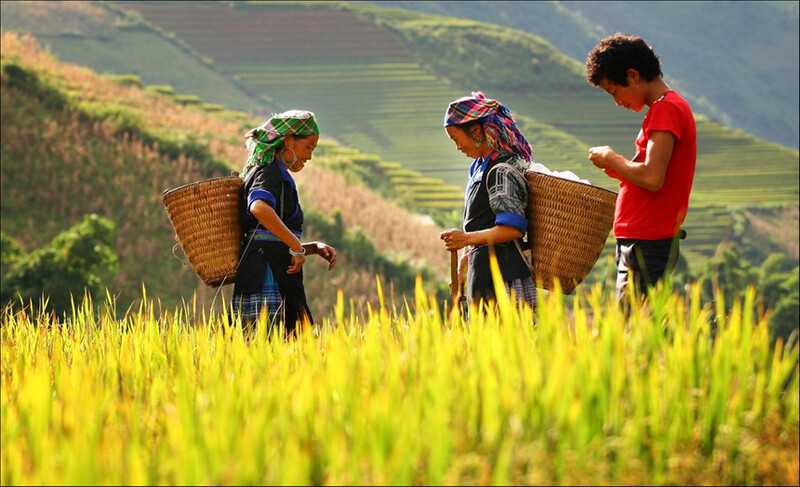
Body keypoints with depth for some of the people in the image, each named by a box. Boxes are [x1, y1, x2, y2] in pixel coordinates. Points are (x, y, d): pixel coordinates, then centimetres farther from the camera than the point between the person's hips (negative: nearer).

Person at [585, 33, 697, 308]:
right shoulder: (667, 108, 20)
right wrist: (619, 167, 10)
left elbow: (652, 178, -22)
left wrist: (610, 159, -7)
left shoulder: (667, 109, -12)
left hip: (647, 244, -10)